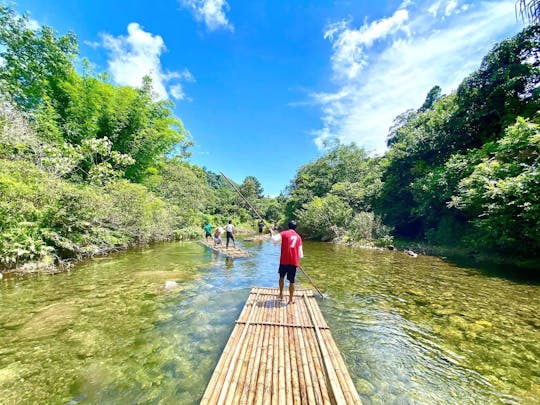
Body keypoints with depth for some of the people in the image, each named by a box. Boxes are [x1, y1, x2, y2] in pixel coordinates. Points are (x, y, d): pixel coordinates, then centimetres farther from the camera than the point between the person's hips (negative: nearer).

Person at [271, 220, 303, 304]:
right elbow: (300, 254, 9)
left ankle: (281, 294, 31)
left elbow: (274, 239, -18)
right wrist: (300, 257, 29)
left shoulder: (284, 233, -2)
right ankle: (290, 300, 16)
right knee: (291, 281, 9)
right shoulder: (298, 237, 9)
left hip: (284, 260, -1)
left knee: (281, 277, 22)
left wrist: (272, 233, 0)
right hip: (294, 262, 2)